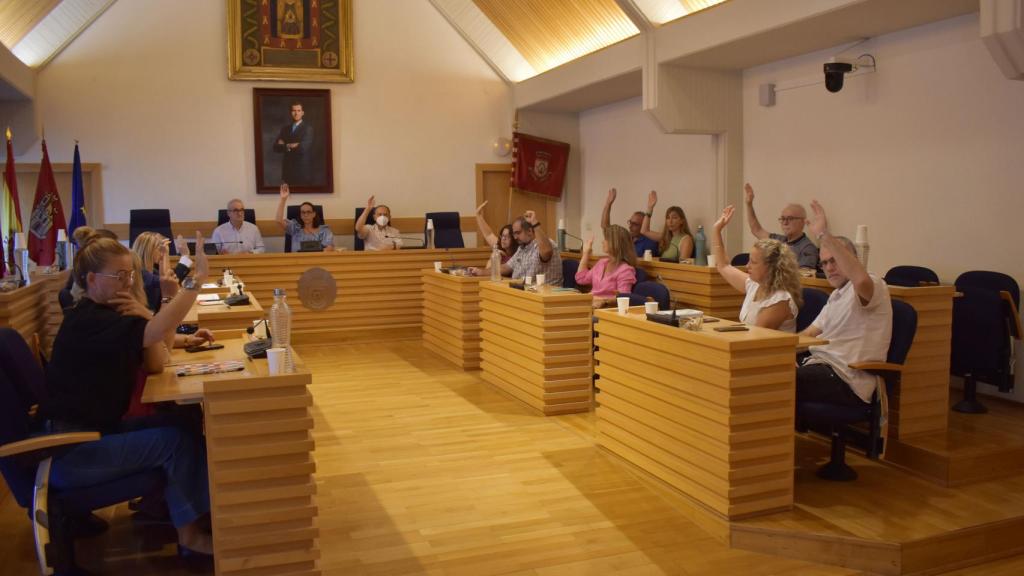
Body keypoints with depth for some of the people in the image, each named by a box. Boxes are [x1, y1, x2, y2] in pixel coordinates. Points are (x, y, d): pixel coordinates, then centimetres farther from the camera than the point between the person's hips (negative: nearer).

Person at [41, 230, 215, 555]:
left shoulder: (107, 315, 10)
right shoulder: (87, 321, -21)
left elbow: (156, 364, 4)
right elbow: (155, 333, -39)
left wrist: (146, 317, -12)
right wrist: (197, 278, -41)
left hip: (96, 430, 10)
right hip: (69, 451, -10)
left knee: (181, 426, 2)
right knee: (177, 439, -12)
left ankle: (163, 503, 14)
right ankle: (190, 531, 3)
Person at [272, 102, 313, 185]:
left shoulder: (308, 128, -4)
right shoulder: (285, 128, 11)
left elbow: (303, 147, -16)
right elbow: (276, 147, 5)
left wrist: (286, 146, -2)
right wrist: (292, 146, -11)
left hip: (302, 170, -4)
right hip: (288, 169, 4)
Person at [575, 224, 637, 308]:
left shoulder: (625, 270, -8)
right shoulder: (602, 262, 19)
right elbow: (581, 279, 23)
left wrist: (602, 300, -25)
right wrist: (586, 252, 23)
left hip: (607, 308, -8)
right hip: (591, 303, 8)